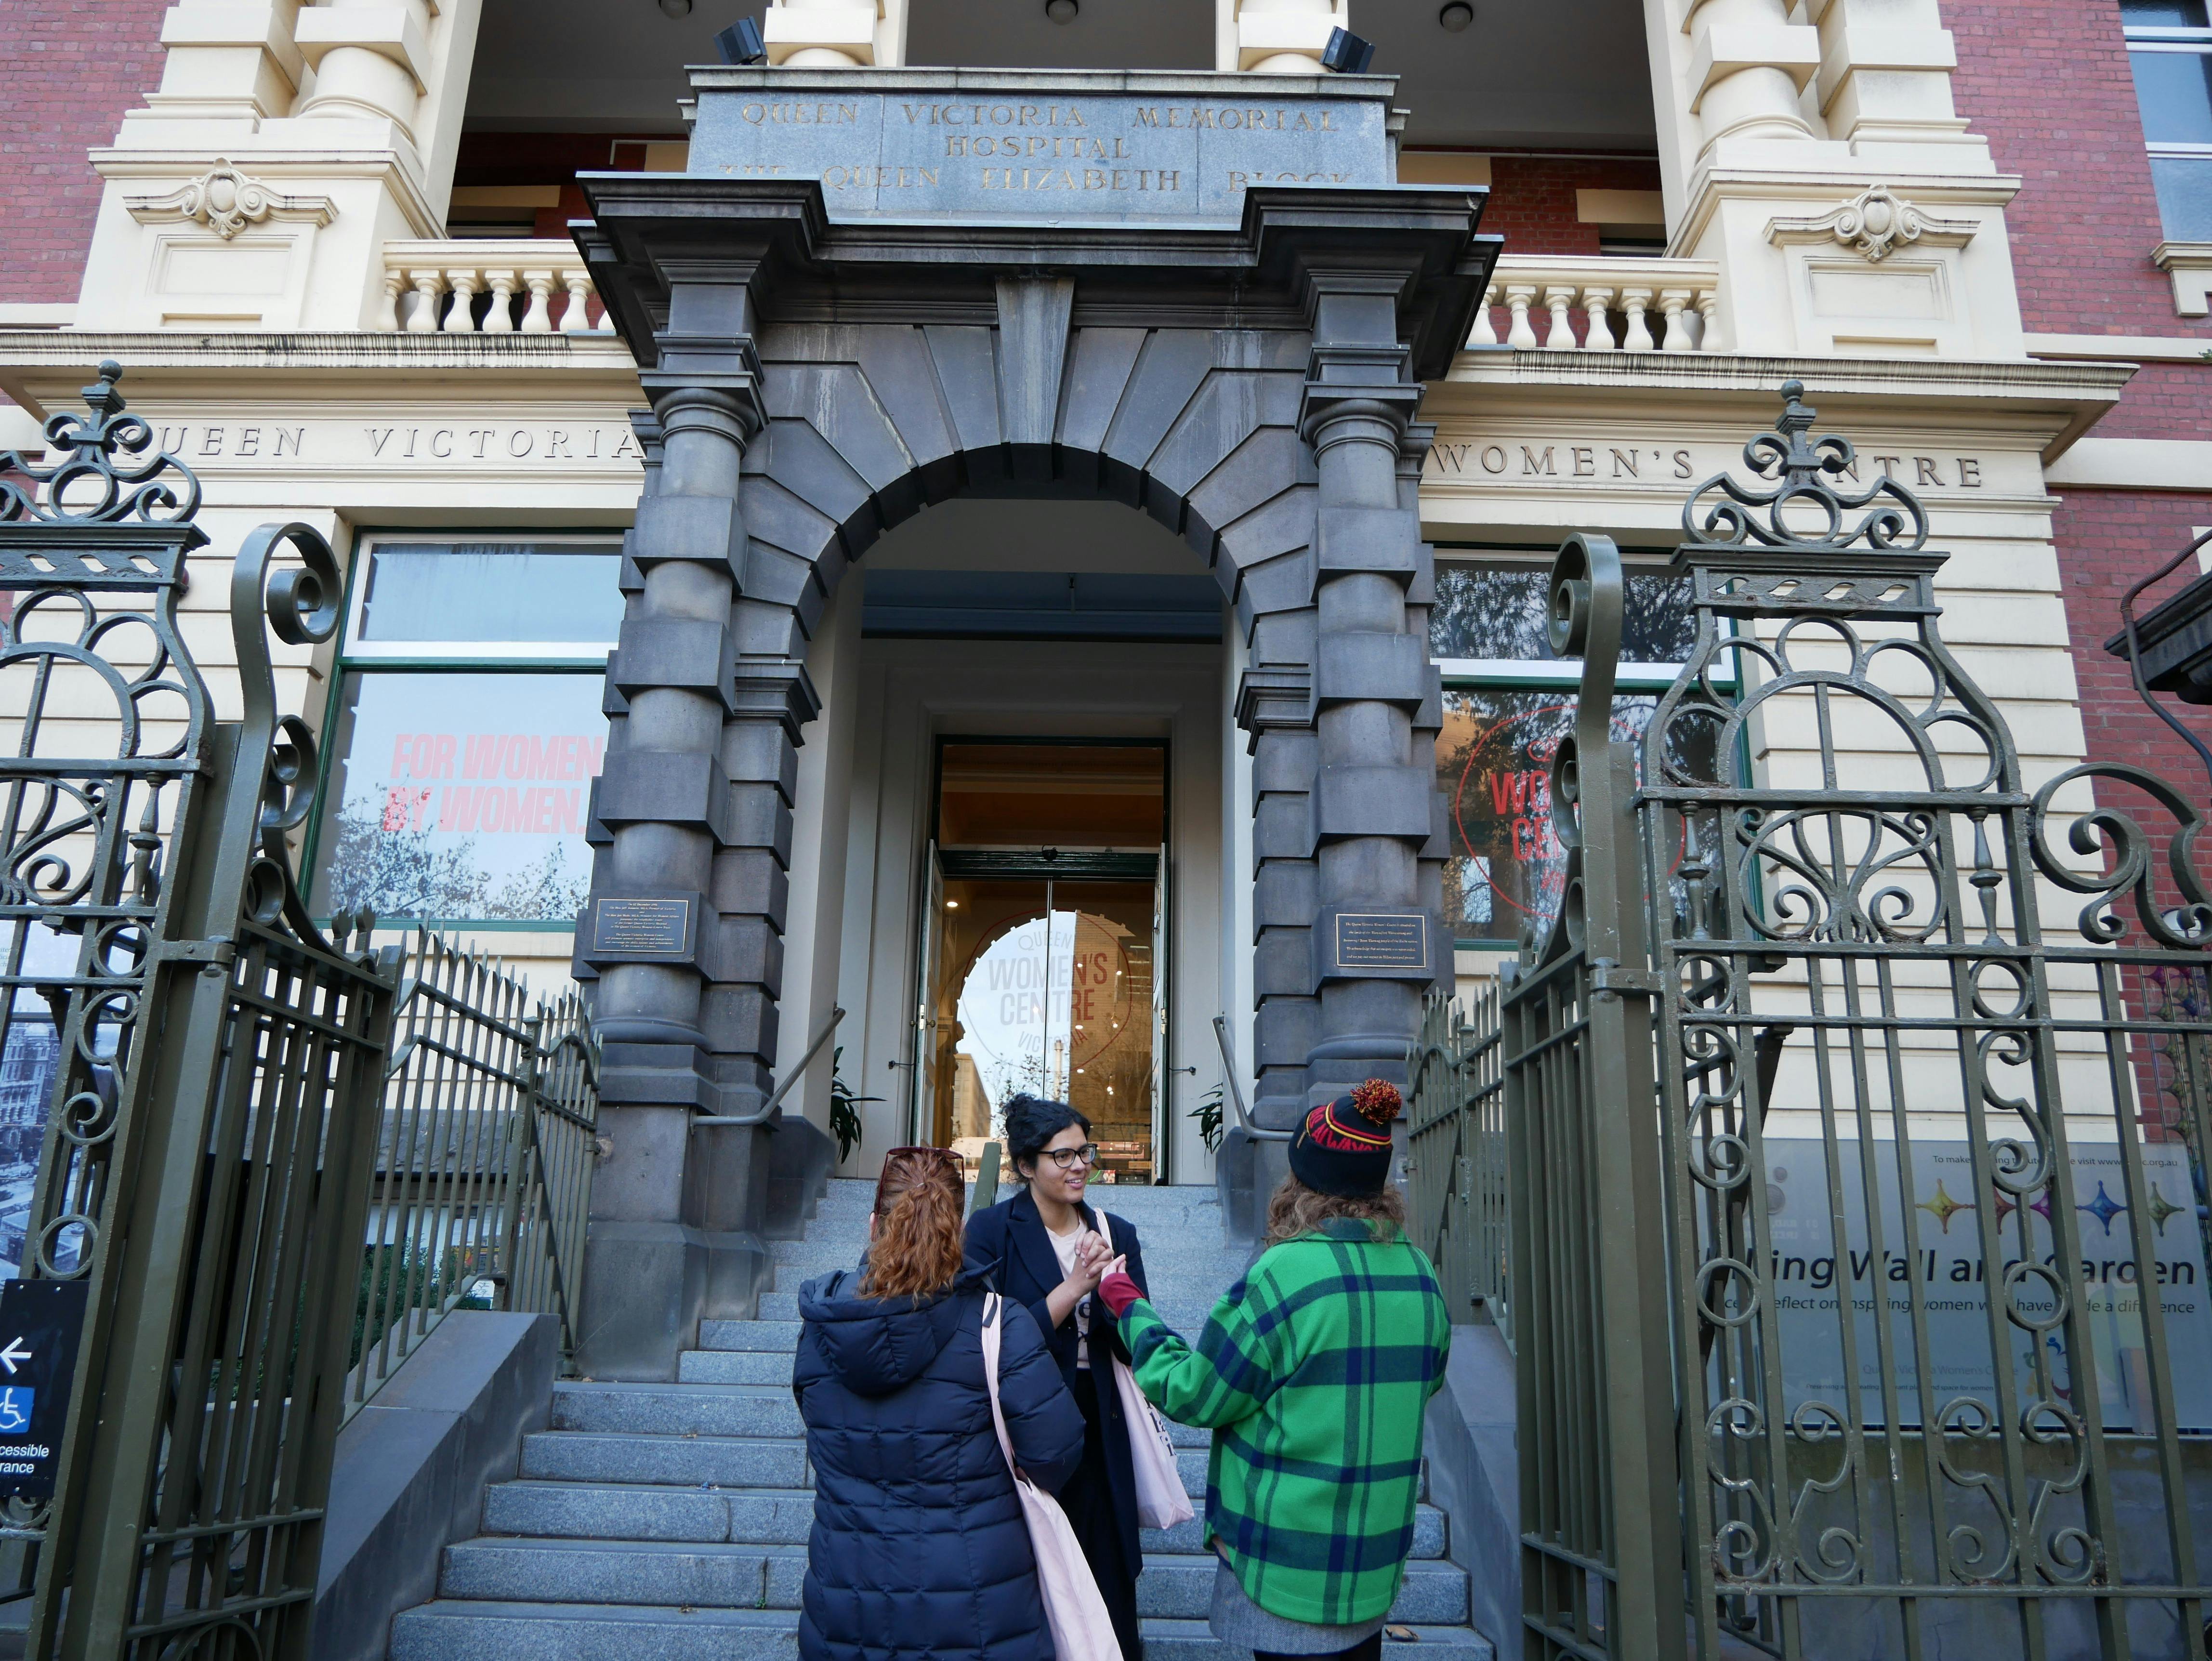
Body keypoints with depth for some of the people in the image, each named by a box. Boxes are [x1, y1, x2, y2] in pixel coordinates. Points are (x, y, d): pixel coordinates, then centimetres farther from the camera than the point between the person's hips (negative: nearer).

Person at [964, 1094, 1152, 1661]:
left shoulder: (1115, 1233, 5)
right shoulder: (991, 1230, -7)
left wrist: (1109, 1283, -17)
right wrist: (1073, 1287, -18)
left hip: (1100, 1434, 3)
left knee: (1110, 1587, 5)